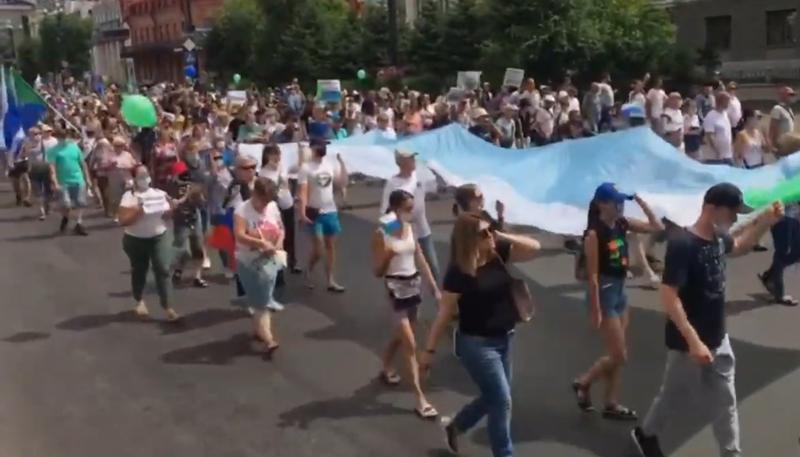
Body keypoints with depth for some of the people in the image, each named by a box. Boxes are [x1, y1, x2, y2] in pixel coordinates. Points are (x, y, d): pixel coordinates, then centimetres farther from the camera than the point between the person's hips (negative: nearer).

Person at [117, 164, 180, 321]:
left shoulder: (159, 193, 2)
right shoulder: (128, 196, -10)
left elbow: (168, 212, 13)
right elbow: (122, 221, -17)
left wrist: (167, 210, -8)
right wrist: (138, 211, -25)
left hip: (159, 237, 2)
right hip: (136, 240, -2)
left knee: (163, 270, -7)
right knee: (139, 271, 13)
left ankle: (166, 306, -1)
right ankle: (139, 301, 38)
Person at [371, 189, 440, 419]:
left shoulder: (410, 229, 5)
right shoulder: (381, 234, -13)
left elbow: (421, 260, 9)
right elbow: (377, 272, -10)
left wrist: (435, 288, 7)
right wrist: (387, 256, -29)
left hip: (414, 285, 7)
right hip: (396, 287, -6)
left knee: (400, 335, 20)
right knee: (410, 344, -7)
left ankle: (387, 369, 46)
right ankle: (420, 398, -3)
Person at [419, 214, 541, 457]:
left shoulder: (498, 255, -1)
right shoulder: (458, 272, -18)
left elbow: (534, 247, 0)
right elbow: (444, 314, -14)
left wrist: (502, 236, -10)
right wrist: (429, 350, -11)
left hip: (502, 339, 7)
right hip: (476, 343, -7)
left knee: (493, 397, 21)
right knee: (502, 401, -2)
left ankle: (454, 427, 44)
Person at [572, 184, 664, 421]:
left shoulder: (622, 224, 2)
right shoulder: (594, 234, -18)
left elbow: (658, 227, 7)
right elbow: (592, 275, -18)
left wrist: (641, 202, -3)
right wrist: (595, 311, -18)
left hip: (620, 291, 8)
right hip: (604, 293, -8)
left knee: (620, 355, 12)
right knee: (618, 355, -2)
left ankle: (611, 404, 23)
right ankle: (583, 383, 20)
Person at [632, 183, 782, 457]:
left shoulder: (718, 237, 0)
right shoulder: (682, 244, -26)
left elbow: (739, 247, 25)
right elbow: (669, 297, -29)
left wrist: (766, 222, 8)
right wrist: (693, 341, -31)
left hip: (718, 339, 8)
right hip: (688, 343, -8)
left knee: (725, 403, 16)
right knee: (674, 395, 12)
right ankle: (646, 434, 36)